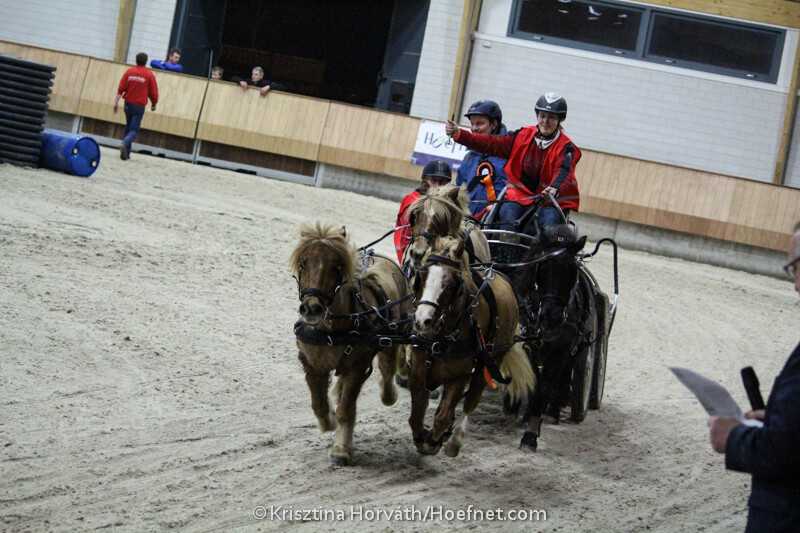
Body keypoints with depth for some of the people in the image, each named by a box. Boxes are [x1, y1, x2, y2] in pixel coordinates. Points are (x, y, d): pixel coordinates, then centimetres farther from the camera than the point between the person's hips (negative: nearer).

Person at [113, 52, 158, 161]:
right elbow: (154, 93, -3)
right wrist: (153, 104, 14)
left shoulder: (129, 72, 1)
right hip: (139, 106, -3)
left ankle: (126, 153, 21)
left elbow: (121, 88, -3)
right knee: (134, 130, -2)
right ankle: (125, 144, -30)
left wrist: (116, 102, -1)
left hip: (128, 104, 3)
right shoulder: (149, 75, -6)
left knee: (128, 127, 19)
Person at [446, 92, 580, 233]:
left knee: (549, 220, -34)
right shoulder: (523, 136, 9)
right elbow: (492, 144, 7)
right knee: (507, 213, -30)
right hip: (520, 195, 2)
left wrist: (555, 188, -45)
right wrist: (458, 134, -2)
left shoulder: (565, 147, -1)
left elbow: (564, 170, -20)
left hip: (550, 200, -2)